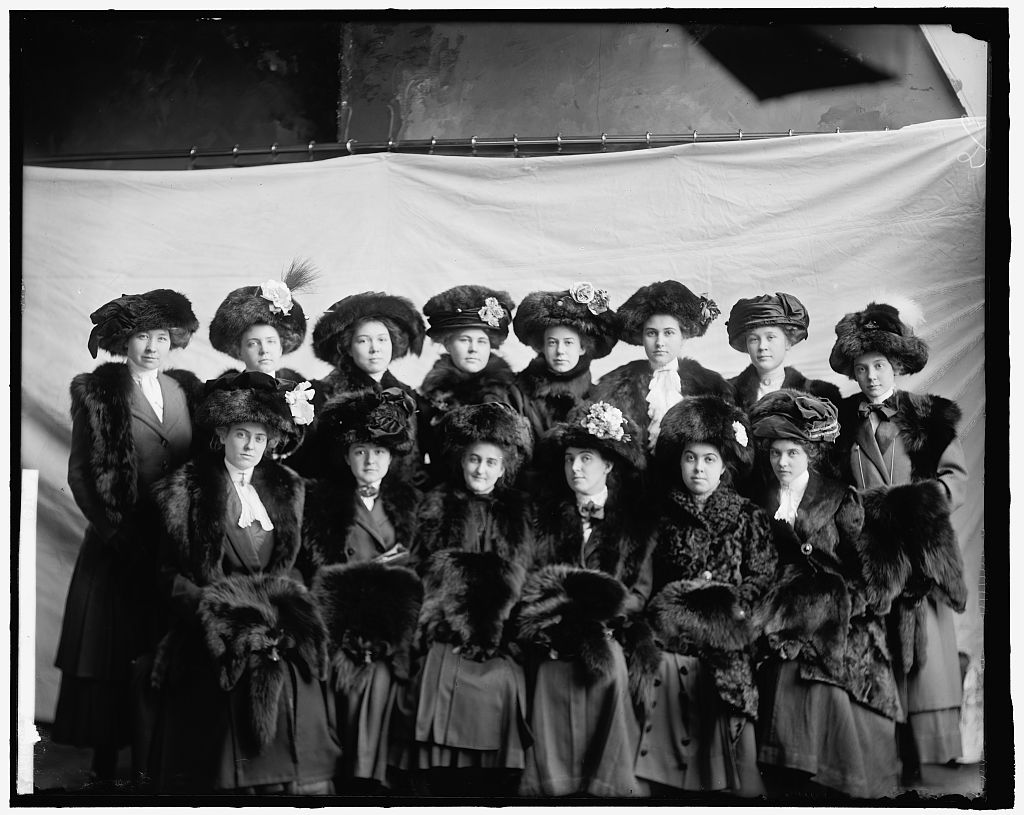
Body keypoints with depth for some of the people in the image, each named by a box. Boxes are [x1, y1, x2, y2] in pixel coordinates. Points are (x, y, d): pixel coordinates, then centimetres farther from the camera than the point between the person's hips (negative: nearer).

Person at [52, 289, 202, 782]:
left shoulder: (189, 390, 10)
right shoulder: (97, 393, 0)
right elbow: (79, 473, -3)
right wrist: (117, 533, -11)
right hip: (120, 546, -3)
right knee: (111, 661, 2)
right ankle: (106, 764, 14)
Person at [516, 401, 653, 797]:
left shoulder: (636, 520, 7)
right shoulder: (546, 514, 12)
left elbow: (640, 593, 1)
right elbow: (529, 581, 7)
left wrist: (602, 608, -16)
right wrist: (558, 604, -13)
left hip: (608, 630, -1)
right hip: (554, 631, 1)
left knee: (608, 665, -30)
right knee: (553, 670, -27)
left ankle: (606, 781, -20)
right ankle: (550, 780, -18)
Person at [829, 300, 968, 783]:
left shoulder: (928, 418, 7)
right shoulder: (841, 421, 12)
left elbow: (956, 480, -3)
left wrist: (905, 501, -16)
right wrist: (866, 508, -11)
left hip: (918, 558, 0)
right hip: (863, 557, 1)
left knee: (921, 654, -3)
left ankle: (914, 761, 4)